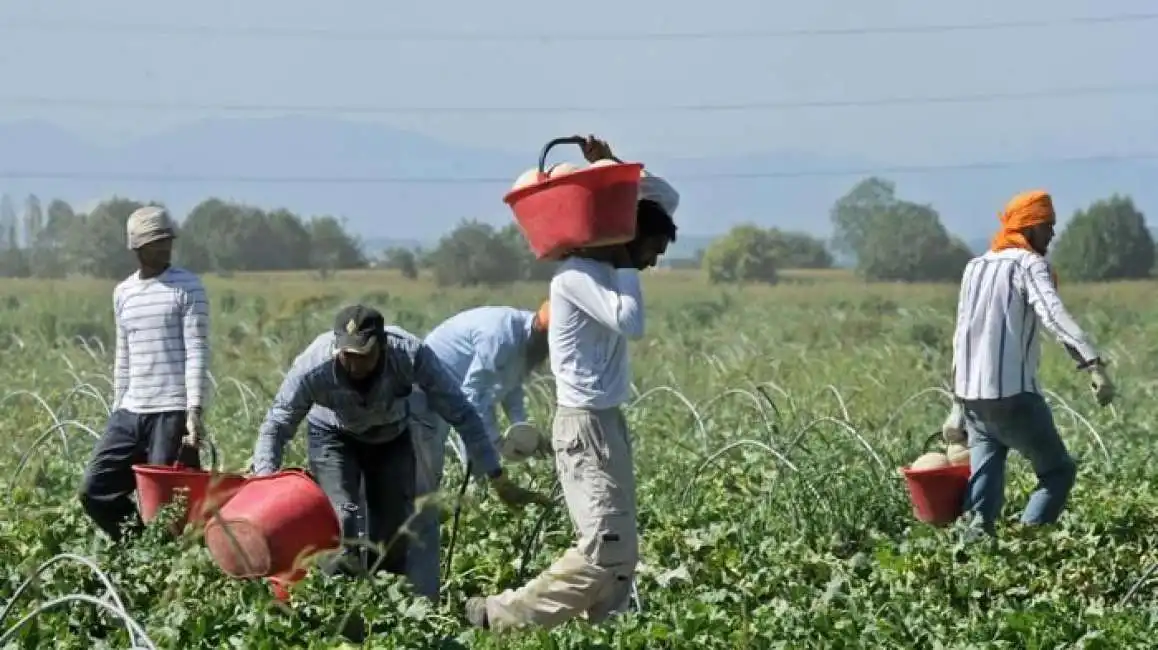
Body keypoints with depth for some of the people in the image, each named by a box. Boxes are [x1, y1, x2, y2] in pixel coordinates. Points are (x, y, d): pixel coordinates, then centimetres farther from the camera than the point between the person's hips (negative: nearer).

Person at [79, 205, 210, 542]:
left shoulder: (187, 286, -3)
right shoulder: (123, 292, 13)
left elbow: (197, 352, -9)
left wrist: (194, 410, -18)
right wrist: (117, 409, 17)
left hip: (172, 412, -6)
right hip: (130, 413, 6)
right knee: (96, 491, 3)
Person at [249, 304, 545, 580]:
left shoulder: (411, 355, -36)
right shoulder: (312, 367, -36)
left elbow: (461, 414, -28)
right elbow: (275, 427, -24)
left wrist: (497, 479, -27)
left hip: (391, 437, 1)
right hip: (333, 437, -1)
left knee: (393, 533, -2)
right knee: (343, 521, -23)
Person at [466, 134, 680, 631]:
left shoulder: (603, 265, 11)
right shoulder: (577, 274, -15)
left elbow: (667, 200, 20)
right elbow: (631, 323, -29)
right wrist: (626, 265, -16)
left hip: (607, 421, 10)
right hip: (586, 425, -10)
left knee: (621, 552, 6)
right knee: (604, 550, -14)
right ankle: (501, 617, -9)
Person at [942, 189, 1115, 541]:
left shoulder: (975, 267, 18)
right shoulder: (1029, 265, -5)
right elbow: (1054, 314, -24)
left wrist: (958, 407, 27)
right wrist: (1093, 364, -37)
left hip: (972, 395, 7)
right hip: (1014, 394, -7)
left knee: (984, 486, 8)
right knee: (1058, 471, 7)